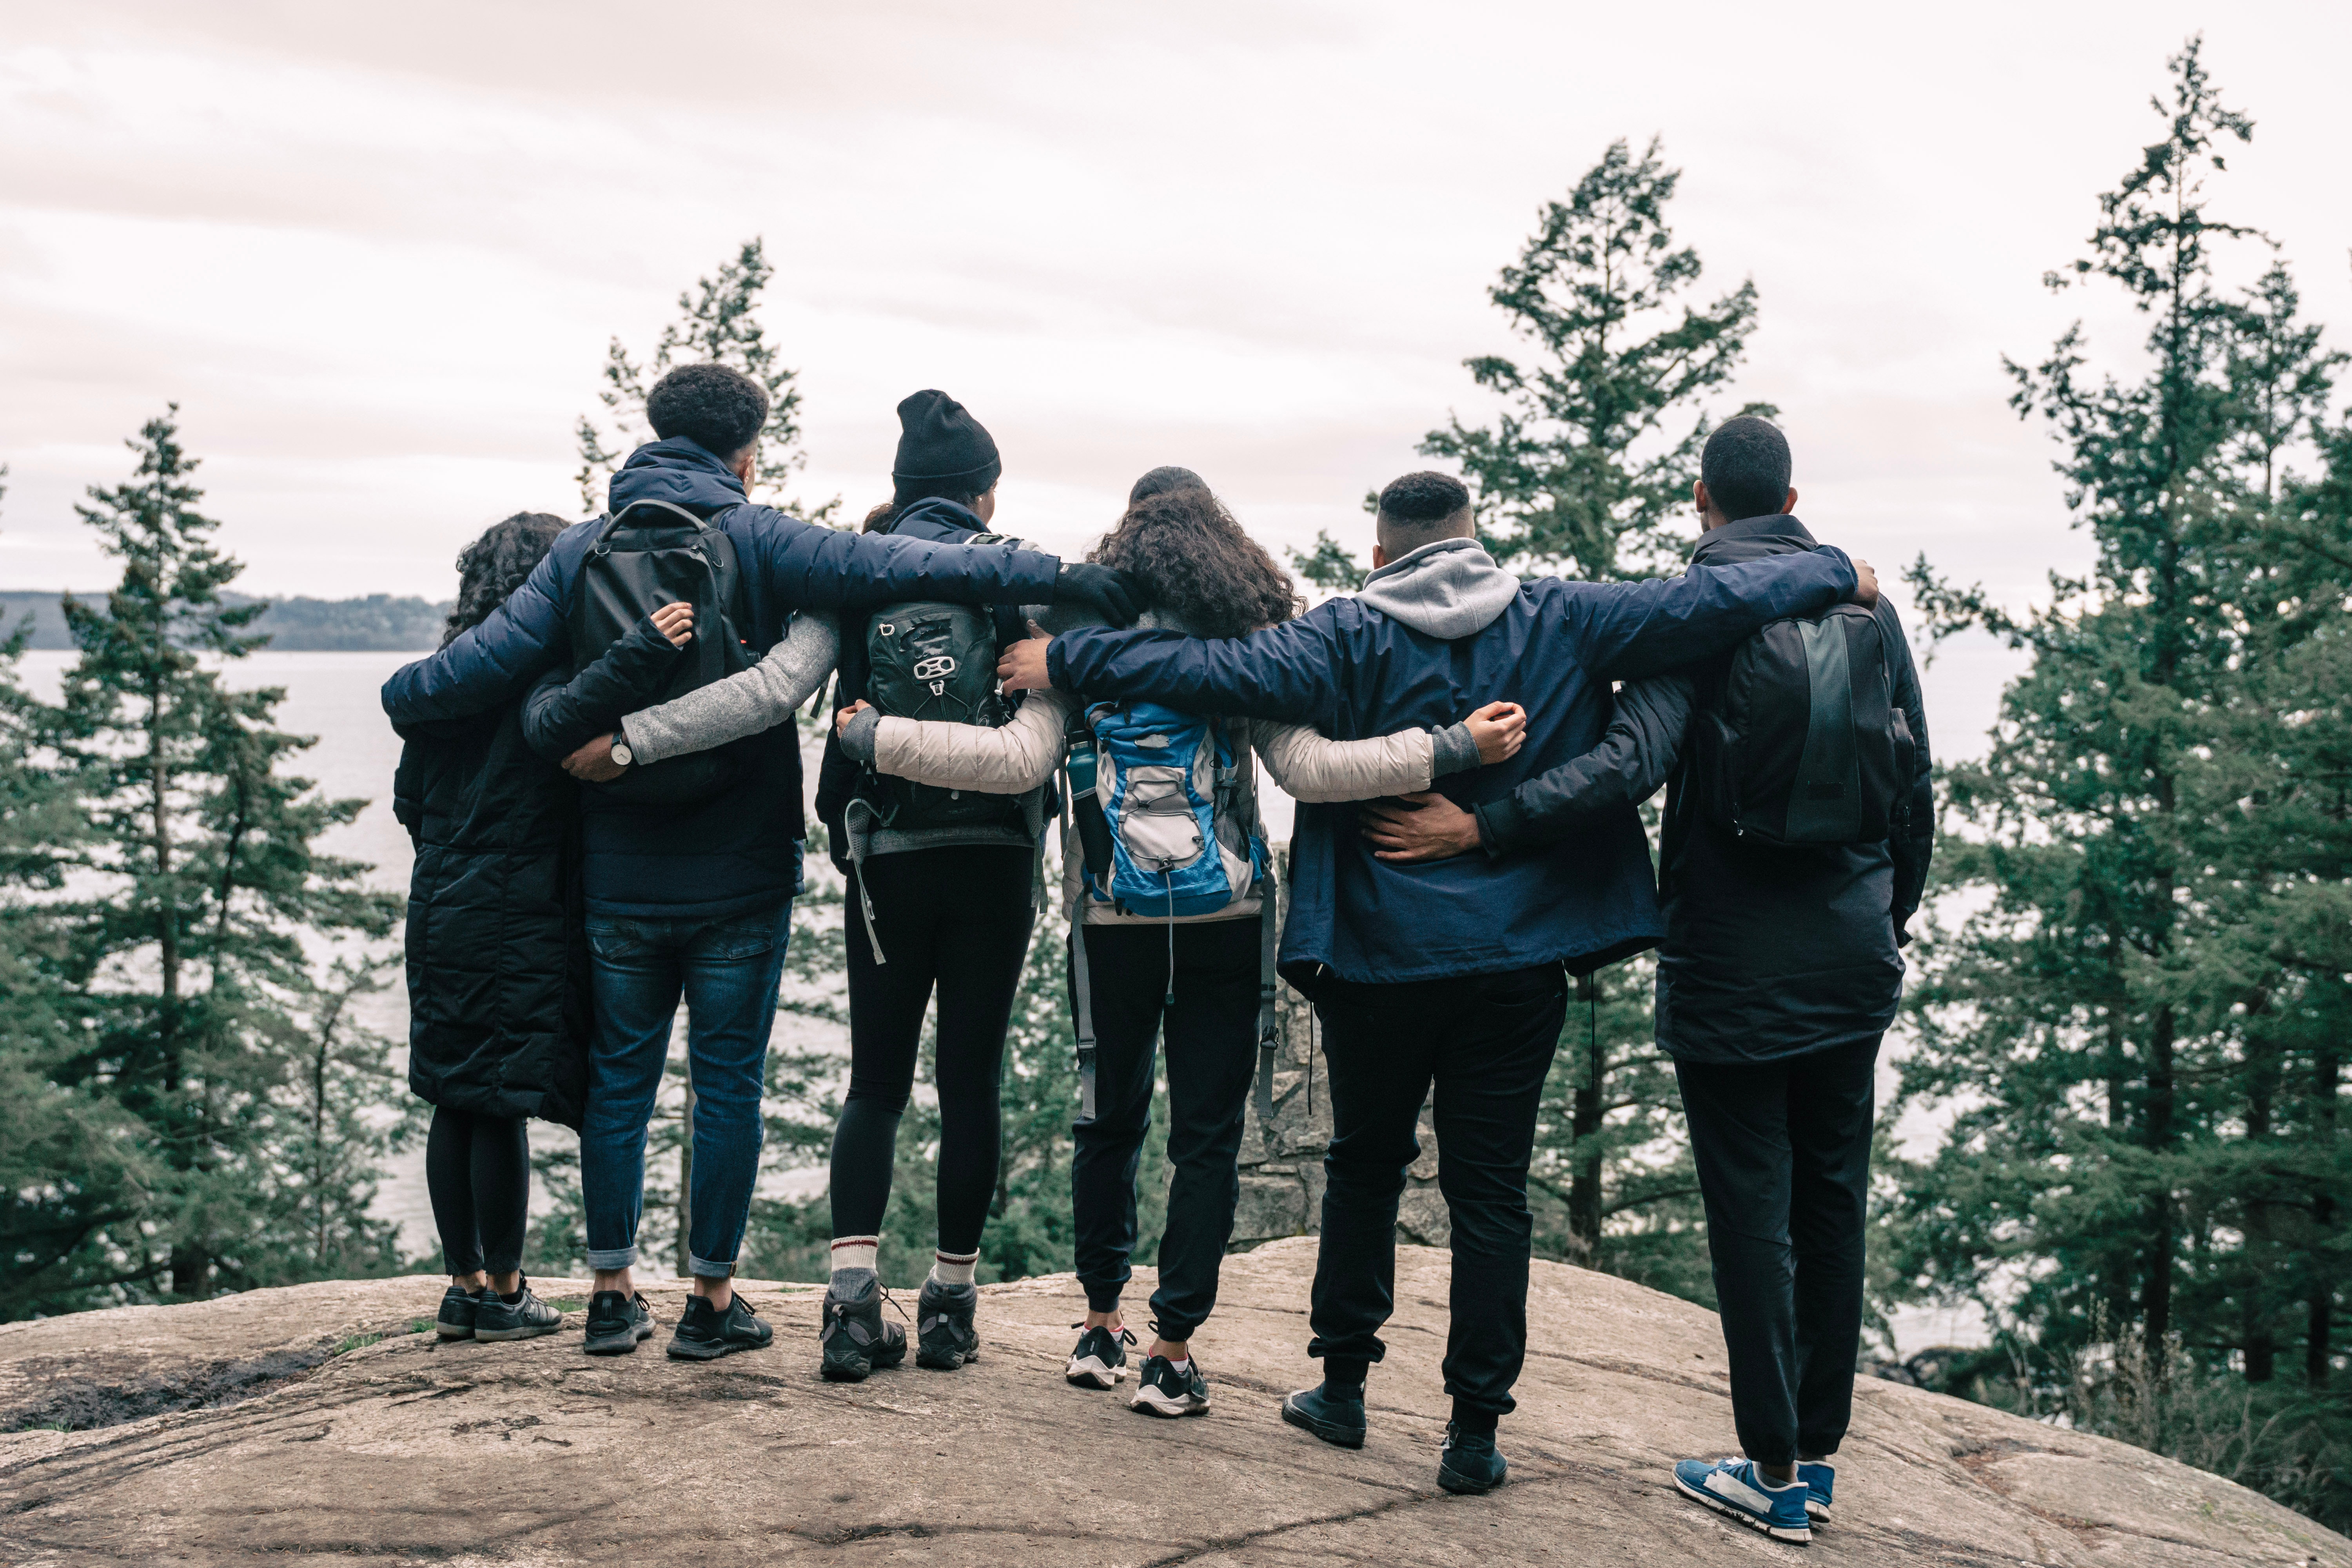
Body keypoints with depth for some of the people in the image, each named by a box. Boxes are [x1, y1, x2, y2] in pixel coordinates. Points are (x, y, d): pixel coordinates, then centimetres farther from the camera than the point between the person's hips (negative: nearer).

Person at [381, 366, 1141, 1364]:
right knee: (728, 1080, 7)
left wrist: (400, 695, 18)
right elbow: (895, 569, -19)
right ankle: (710, 1301, 14)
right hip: (738, 875, -3)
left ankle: (613, 1292, 20)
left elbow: (494, 658, -2)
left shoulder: (582, 551, 2)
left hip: (620, 878, 3)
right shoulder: (759, 542, -7)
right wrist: (1058, 579, -22)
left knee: (619, 1075, 13)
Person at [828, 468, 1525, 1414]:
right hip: (1226, 919, -1)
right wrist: (1455, 749, -11)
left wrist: (874, 737, -6)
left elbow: (1021, 760, -12)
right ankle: (1172, 1353, 6)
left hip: (1112, 919, 1)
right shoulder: (1251, 639, -1)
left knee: (1110, 1120, 18)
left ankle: (1101, 1326, 25)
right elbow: (1308, 767, -12)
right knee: (1207, 1134, 6)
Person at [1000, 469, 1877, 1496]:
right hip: (1521, 958, 1)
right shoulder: (1562, 622, -1)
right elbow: (1703, 604, -2)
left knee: (1365, 1164, 18)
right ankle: (1475, 1430, 12)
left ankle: (1343, 1385, 27)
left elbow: (1223, 672, -19)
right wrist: (1835, 574, 12)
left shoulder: (1350, 637, -8)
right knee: (1491, 1191, 8)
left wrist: (1068, 663, -13)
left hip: (1381, 953, -1)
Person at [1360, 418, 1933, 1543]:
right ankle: (1819, 1450, 23)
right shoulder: (1867, 607, 7)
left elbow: (1630, 763, -26)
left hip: (1734, 973, -5)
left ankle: (1773, 1474, 10)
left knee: (1753, 1214, 2)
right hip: (1852, 965, 6)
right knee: (1831, 1201, 14)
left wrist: (1479, 828, -26)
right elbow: (1916, 789, 12)